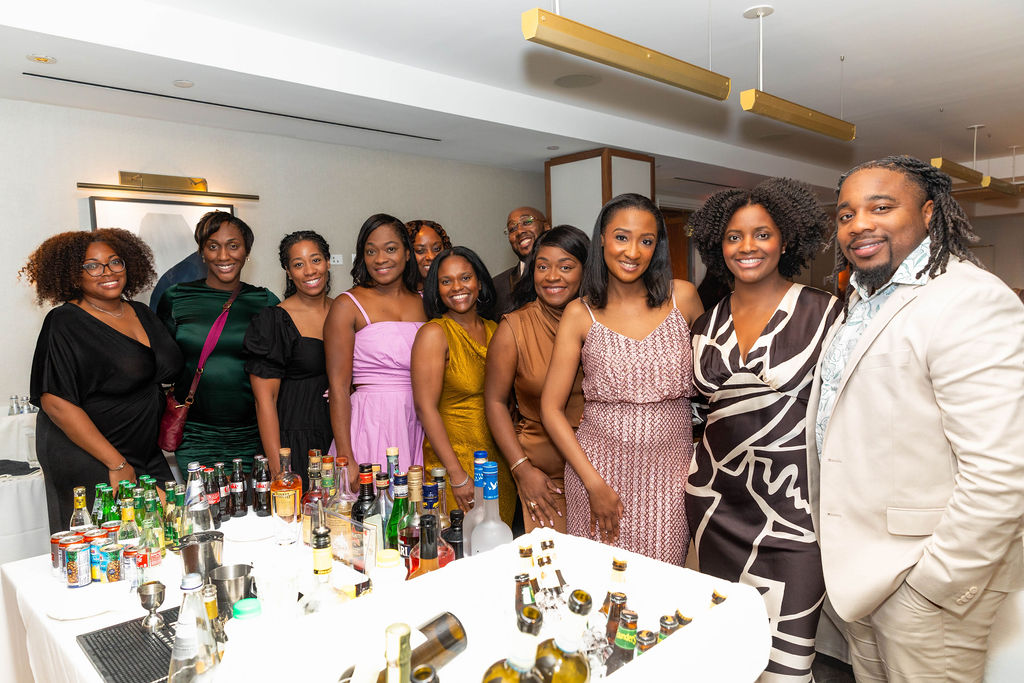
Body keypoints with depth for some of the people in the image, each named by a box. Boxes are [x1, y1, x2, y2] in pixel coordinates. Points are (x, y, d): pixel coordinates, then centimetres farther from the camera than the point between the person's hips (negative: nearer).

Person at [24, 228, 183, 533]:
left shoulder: (142, 313, 8)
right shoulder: (65, 324, -12)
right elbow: (56, 403, -18)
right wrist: (116, 464, -18)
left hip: (147, 456, 6)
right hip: (86, 465, -6)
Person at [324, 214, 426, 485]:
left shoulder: (424, 303, 10)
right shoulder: (348, 305, -3)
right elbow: (338, 387, -7)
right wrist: (345, 458, -13)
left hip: (420, 427, 4)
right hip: (370, 428, -4)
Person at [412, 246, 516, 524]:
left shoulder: (494, 330, 8)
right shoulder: (433, 334, -9)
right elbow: (426, 408, -14)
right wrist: (457, 475, -18)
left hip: (499, 463, 6)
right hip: (454, 457, -5)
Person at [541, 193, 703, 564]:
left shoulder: (682, 297, 1)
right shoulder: (580, 314, -3)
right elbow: (551, 408, -2)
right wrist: (594, 484, -9)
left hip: (671, 468, 1)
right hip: (599, 464, -1)